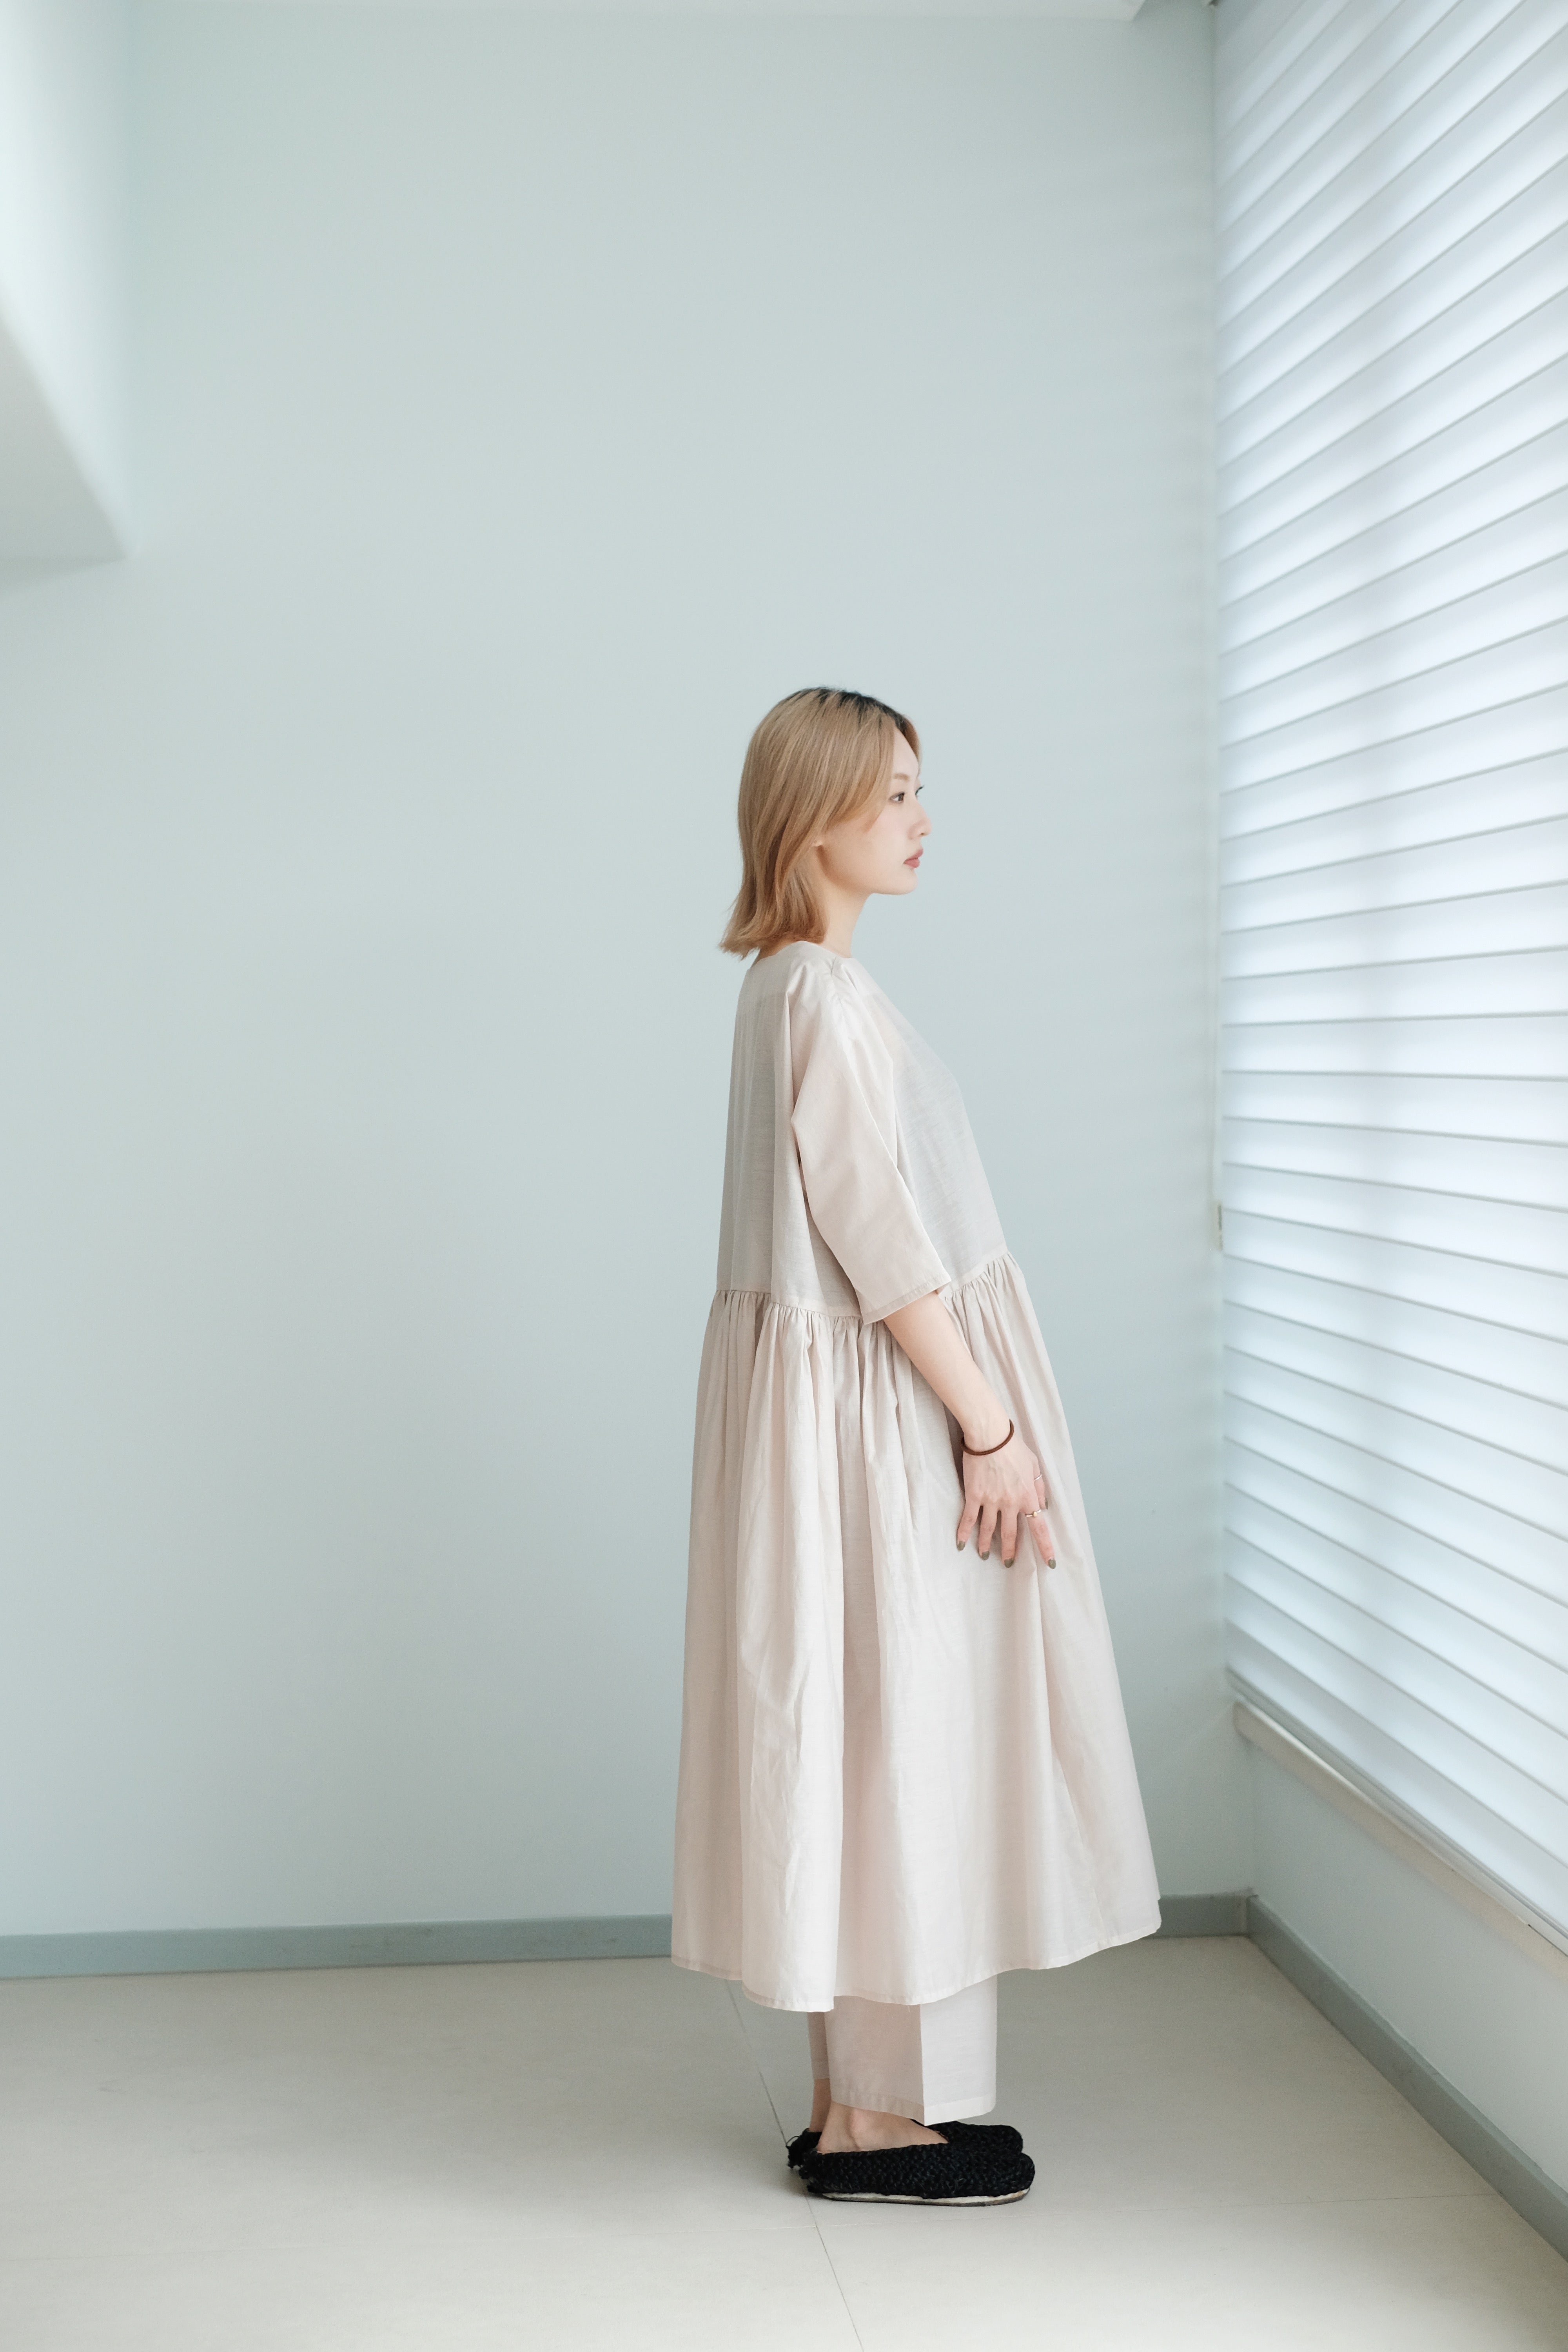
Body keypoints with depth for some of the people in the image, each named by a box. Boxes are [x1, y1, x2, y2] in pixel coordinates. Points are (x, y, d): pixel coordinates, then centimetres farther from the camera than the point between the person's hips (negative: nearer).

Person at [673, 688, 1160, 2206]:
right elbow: (879, 1237, -20)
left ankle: (863, 2101, 21)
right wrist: (991, 1426, -17)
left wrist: (975, 1413, 20)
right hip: (881, 1412, -10)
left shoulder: (802, 983, 15)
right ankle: (878, 2119, 7)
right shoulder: (819, 991, -16)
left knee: (878, 1742, 12)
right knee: (896, 1740, -3)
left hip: (887, 1406, 10)